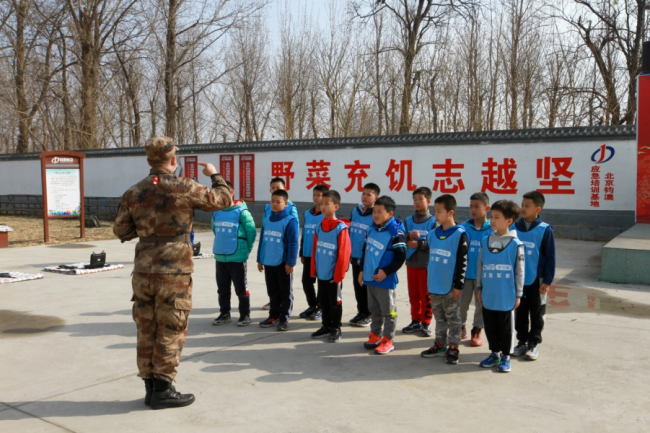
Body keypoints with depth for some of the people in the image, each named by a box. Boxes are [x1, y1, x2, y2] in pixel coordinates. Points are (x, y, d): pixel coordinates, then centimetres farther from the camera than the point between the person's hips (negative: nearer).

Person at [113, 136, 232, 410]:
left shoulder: (133, 193, 4)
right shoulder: (184, 188, -10)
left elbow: (121, 231, 11)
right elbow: (224, 200, 1)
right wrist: (215, 175, 18)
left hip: (143, 271, 5)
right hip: (174, 272, -5)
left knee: (146, 330, 12)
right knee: (170, 331, 4)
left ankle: (150, 387, 21)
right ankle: (163, 390, 10)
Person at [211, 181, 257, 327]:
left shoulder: (241, 212, -14)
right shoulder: (216, 212, 4)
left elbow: (251, 232, -9)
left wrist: (245, 250, -2)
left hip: (237, 257, -6)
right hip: (219, 257, 6)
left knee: (241, 288, 4)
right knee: (222, 288, 15)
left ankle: (245, 314, 16)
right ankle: (225, 313, 28)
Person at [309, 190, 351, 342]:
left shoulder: (341, 228, -16)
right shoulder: (320, 226, 5)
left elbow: (344, 253, -16)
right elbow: (314, 249, 9)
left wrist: (338, 274, -15)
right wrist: (313, 269, 8)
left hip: (333, 274, -6)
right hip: (321, 273, 6)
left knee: (334, 302, 7)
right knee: (323, 301, 16)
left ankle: (336, 329, 20)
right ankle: (326, 327, 29)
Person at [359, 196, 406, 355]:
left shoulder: (396, 233, -16)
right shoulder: (372, 229, 8)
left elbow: (400, 257, -16)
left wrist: (386, 272, -19)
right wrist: (362, 270, 16)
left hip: (384, 280, -8)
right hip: (369, 278, 8)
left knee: (388, 311, 4)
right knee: (374, 309, 18)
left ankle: (388, 340, 13)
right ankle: (375, 334, 31)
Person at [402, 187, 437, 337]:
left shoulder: (433, 221, -7)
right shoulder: (408, 221, 6)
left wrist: (419, 243, -20)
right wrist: (409, 237, -19)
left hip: (427, 264, -4)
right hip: (411, 263, 4)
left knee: (426, 295, 5)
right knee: (413, 295, 13)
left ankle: (426, 323, 16)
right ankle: (415, 321, 25)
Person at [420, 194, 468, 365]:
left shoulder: (459, 234, -13)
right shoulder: (432, 234, 6)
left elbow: (462, 262, -12)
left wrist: (458, 285, -12)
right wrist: (429, 281, 16)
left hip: (450, 287, -6)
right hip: (434, 286, 6)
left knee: (453, 318, 7)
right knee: (439, 317, 17)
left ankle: (453, 348, 16)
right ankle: (440, 344, 29)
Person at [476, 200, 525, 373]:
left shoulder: (515, 244, -9)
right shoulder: (485, 241, 2)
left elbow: (519, 271, -4)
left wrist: (518, 294, -3)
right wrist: (479, 287, 10)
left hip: (506, 297, -4)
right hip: (488, 295, 4)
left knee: (506, 327, 9)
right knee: (490, 326, 14)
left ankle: (505, 356, 22)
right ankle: (494, 353, 29)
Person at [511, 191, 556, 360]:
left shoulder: (545, 230, -10)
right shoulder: (514, 227, 0)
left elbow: (550, 257, -7)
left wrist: (548, 281, -8)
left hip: (536, 280, -3)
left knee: (536, 313, 9)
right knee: (520, 312, 13)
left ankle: (534, 343, 22)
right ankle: (522, 341, 26)